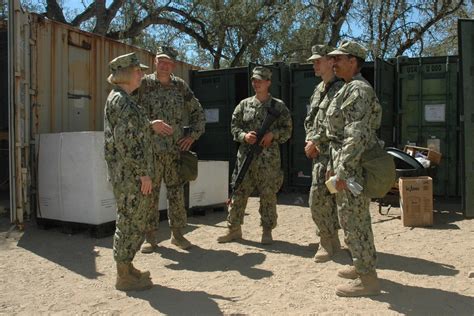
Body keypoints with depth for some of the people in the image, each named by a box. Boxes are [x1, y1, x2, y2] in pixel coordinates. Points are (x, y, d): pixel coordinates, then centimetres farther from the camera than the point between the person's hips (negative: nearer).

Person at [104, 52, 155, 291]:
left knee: (136, 220, 17)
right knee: (129, 221, -1)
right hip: (130, 175, -10)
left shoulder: (118, 99, 17)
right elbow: (125, 141, -22)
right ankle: (124, 276, 11)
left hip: (129, 175, 10)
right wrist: (143, 172, -20)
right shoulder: (122, 101, -15)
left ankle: (126, 267, 29)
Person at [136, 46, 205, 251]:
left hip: (176, 150, 3)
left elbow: (198, 113, 15)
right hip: (151, 149, -2)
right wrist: (151, 124, -19)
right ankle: (150, 236, 16)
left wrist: (193, 135, 3)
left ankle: (177, 233, 21)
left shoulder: (180, 86, 8)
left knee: (177, 193, 8)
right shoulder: (144, 84, 0)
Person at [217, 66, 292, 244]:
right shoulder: (244, 104, 10)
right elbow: (234, 126, 10)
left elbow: (287, 129, 4)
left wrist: (273, 134, -13)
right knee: (239, 193, 4)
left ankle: (267, 231, 16)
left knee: (268, 195, 3)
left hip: (269, 158, -2)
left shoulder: (278, 106, 4)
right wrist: (244, 135, -9)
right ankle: (234, 229, 16)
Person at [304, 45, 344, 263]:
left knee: (318, 197, -11)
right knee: (327, 197, 13)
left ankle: (326, 241, 2)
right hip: (318, 150, 9)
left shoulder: (340, 88, -10)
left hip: (330, 150, -9)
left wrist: (315, 141, -14)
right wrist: (309, 141, 2)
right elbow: (310, 119, 18)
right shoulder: (318, 89, 17)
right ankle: (333, 240, 24)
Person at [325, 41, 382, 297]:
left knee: (352, 220, -5)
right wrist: (333, 165, 22)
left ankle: (367, 280, 5)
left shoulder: (357, 89, -15)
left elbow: (357, 134, -24)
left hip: (353, 166, -11)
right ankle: (363, 266, 31)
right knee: (358, 218, 18)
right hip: (349, 163, 11)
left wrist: (342, 170, -26)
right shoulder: (349, 89, 17)